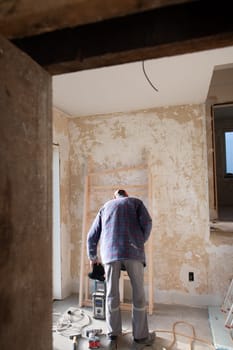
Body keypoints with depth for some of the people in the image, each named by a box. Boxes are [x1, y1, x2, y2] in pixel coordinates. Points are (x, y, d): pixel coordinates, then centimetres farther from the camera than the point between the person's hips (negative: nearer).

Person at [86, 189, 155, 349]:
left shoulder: (105, 207, 25)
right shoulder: (136, 202, 20)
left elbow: (92, 236, 22)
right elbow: (147, 222, 1)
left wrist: (93, 257, 35)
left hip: (110, 253, 2)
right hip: (133, 251, -2)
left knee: (112, 295, 12)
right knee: (138, 294, 9)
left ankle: (113, 336, 22)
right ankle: (140, 337, 19)